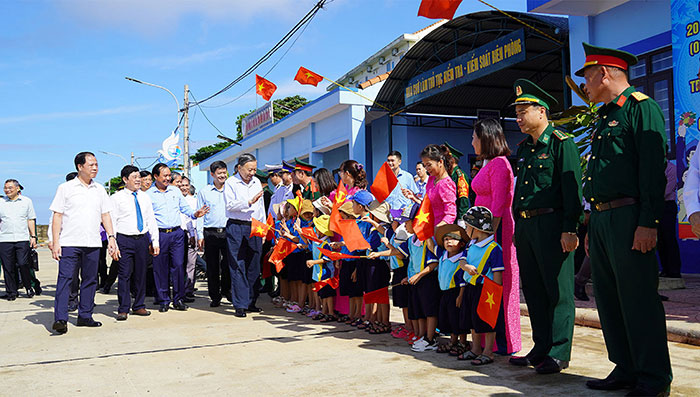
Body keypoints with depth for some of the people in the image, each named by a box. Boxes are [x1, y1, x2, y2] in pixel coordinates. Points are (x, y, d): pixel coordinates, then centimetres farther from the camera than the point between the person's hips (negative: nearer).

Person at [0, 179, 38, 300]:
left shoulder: (26, 201, 11)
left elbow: (30, 220, 14)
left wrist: (33, 236, 7)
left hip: (23, 239, -1)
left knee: (23, 265, -8)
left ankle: (29, 287, 13)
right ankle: (11, 292, 12)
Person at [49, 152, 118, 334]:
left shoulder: (100, 190, 13)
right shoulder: (66, 188, 2)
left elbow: (105, 215, 15)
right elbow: (57, 216, 0)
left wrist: (111, 237, 5)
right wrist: (55, 242, -7)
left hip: (93, 243, 4)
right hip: (69, 243, -4)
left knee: (90, 280, 8)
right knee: (65, 279, -8)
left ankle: (85, 316, 18)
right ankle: (60, 319, -8)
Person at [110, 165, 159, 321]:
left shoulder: (145, 197, 12)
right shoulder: (117, 198, -1)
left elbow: (151, 220, 13)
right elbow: (112, 222, -3)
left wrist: (155, 241, 7)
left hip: (142, 238, 4)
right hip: (125, 239, -4)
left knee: (141, 273, 9)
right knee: (125, 274, -5)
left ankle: (139, 306, 19)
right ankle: (123, 309, 3)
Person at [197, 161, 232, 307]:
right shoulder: (204, 192, 7)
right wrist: (200, 235, 0)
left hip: (228, 232, 1)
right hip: (210, 233, -1)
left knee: (228, 264, 1)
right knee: (212, 266, 3)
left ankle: (226, 290, 22)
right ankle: (215, 296, 13)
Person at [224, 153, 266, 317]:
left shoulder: (257, 182, 15)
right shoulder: (230, 183, -1)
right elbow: (230, 205, -12)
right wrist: (249, 202, -21)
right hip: (236, 228, -5)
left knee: (254, 266, 6)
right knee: (238, 267, -5)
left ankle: (251, 302, 15)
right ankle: (240, 305, -2)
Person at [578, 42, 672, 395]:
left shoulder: (641, 107, -6)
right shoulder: (604, 118, 22)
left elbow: (653, 168, -15)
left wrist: (648, 223, -21)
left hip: (628, 219, -9)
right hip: (601, 220, 9)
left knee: (638, 299, -5)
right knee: (608, 299, 11)